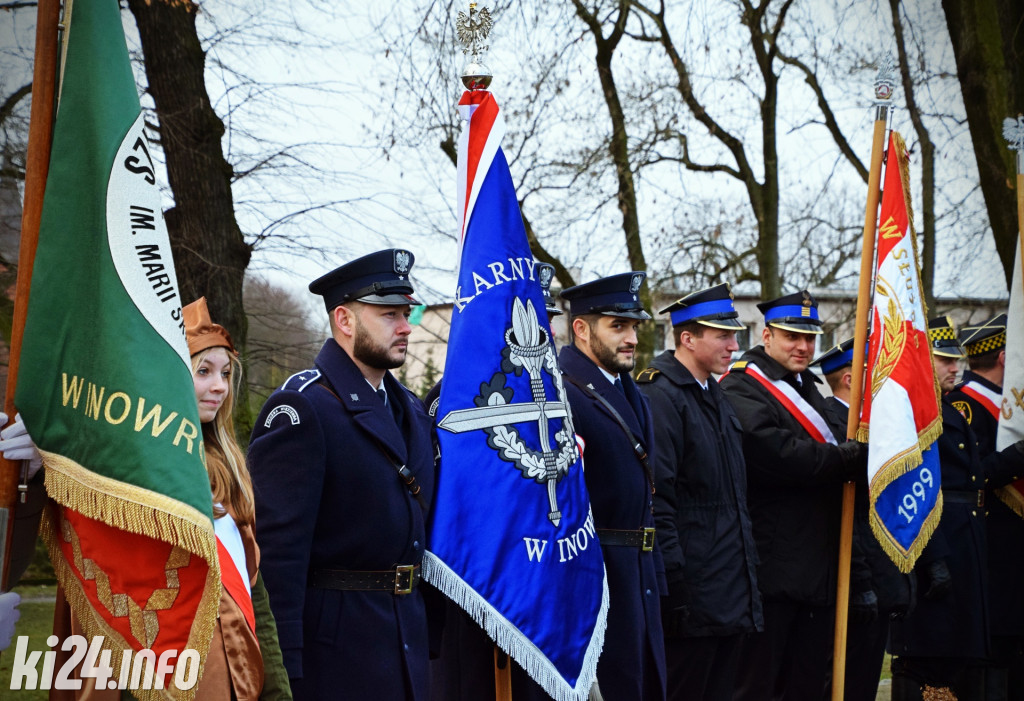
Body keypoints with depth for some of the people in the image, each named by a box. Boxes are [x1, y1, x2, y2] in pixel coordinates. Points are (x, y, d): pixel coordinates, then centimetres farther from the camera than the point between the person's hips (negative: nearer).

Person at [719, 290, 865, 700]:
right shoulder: (741, 390, -9)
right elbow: (781, 454, -24)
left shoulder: (809, 389, 22)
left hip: (819, 570, 9)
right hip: (771, 569, -9)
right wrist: (855, 455, -18)